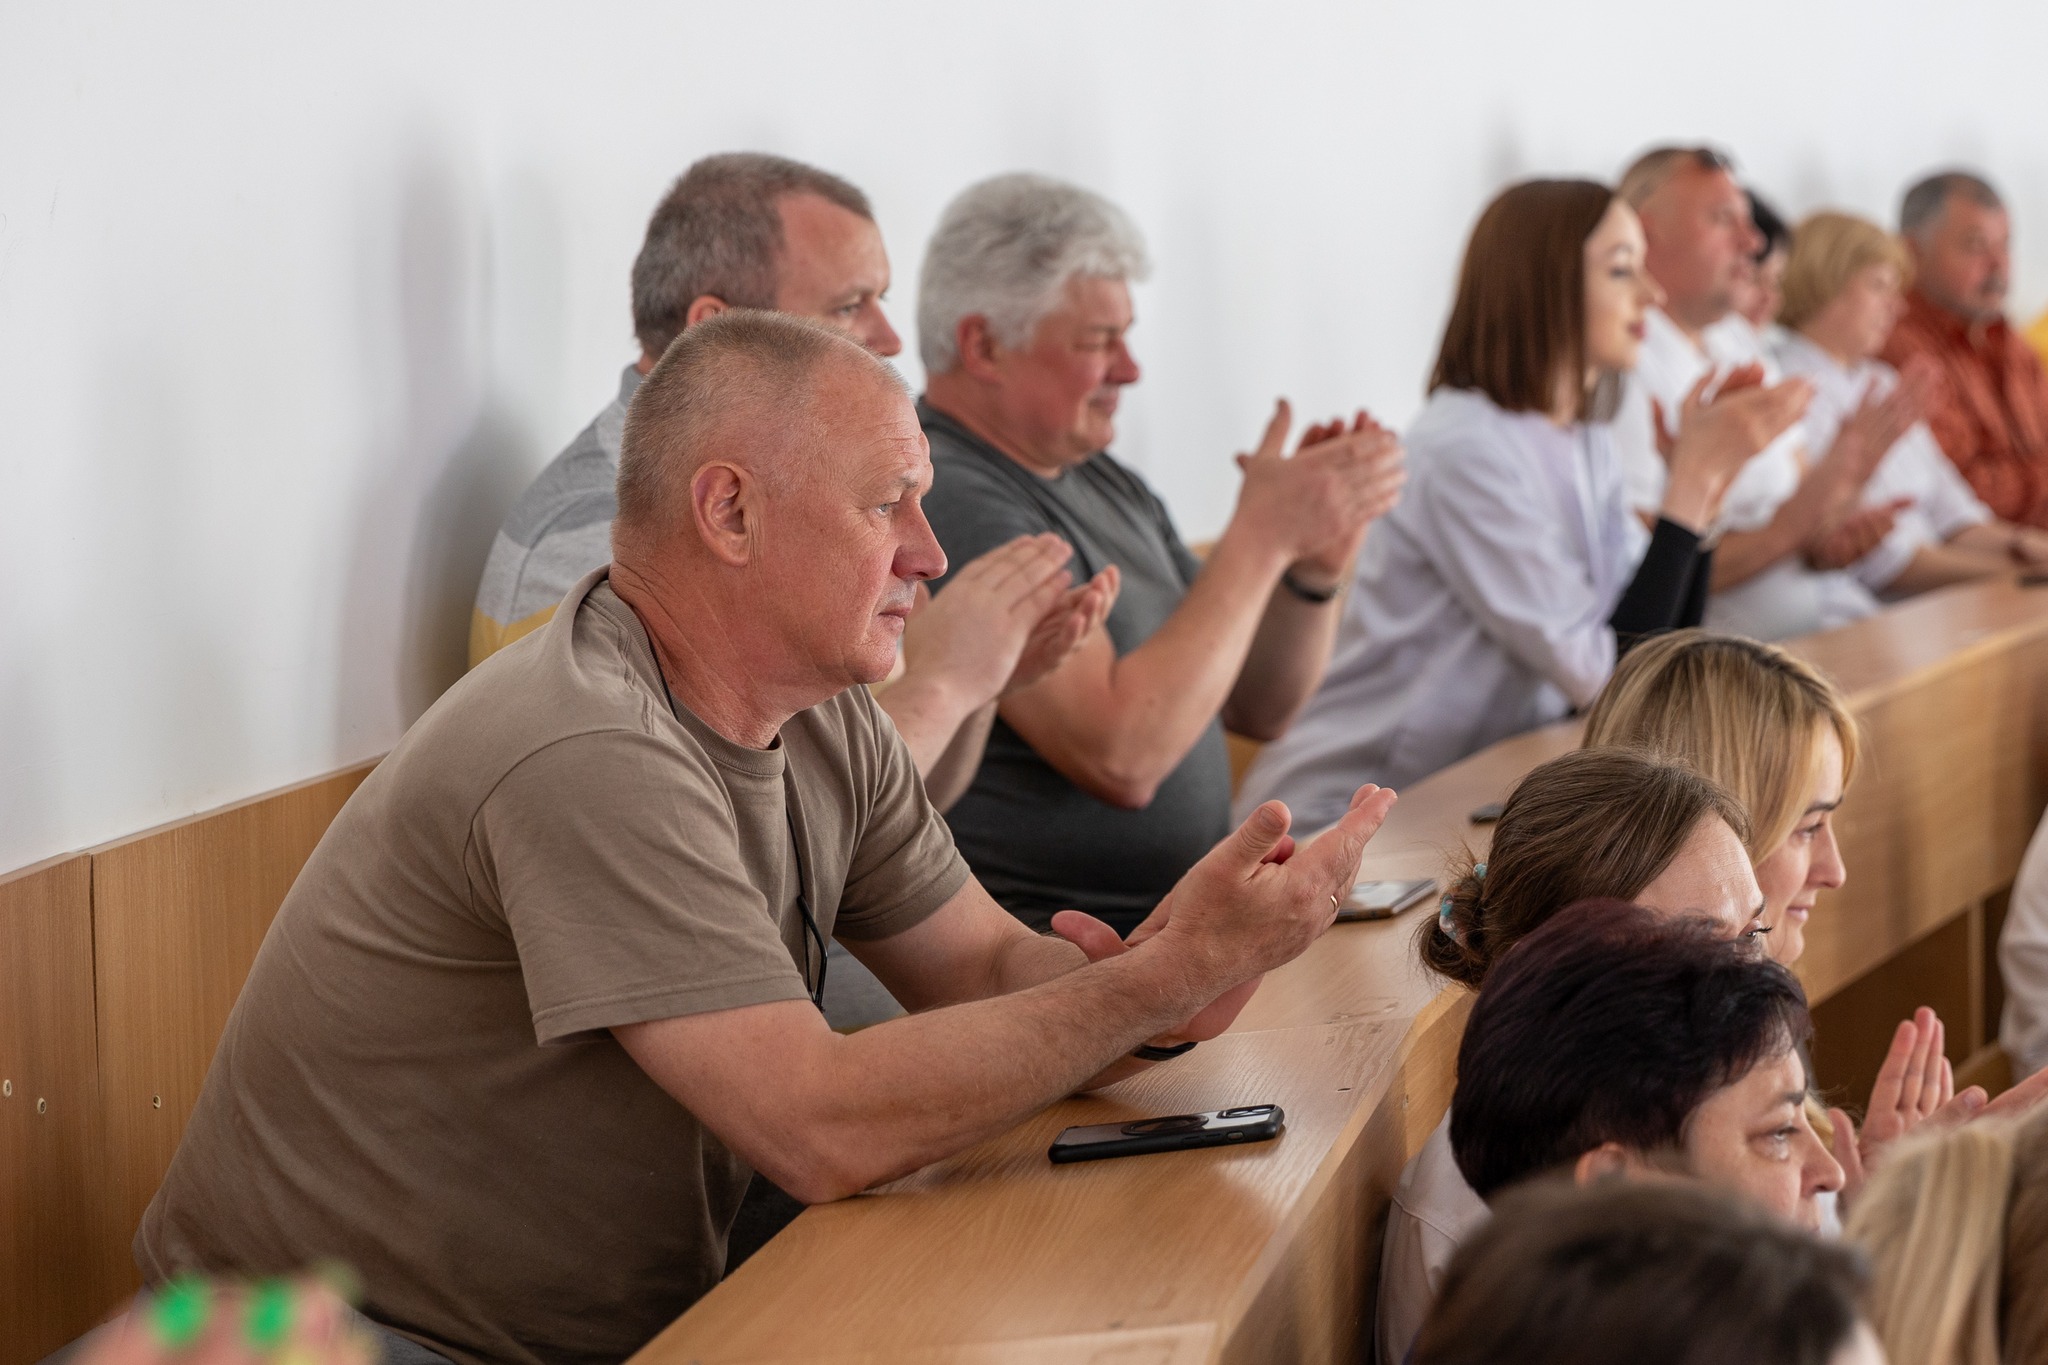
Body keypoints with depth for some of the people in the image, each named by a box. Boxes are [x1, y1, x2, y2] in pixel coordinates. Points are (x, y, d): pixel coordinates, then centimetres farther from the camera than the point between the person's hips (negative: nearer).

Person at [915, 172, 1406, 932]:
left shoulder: (1100, 481, 14)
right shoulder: (952, 504, -15)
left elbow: (1258, 709, 17)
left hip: (1189, 906, 9)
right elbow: (1121, 756, -23)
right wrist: (1260, 536, -18)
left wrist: (1315, 567, -3)